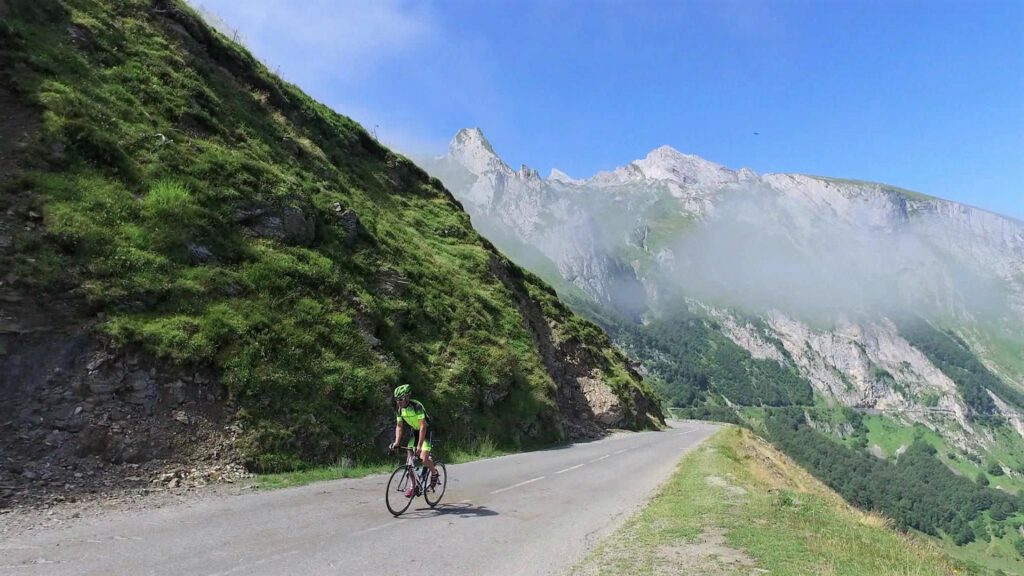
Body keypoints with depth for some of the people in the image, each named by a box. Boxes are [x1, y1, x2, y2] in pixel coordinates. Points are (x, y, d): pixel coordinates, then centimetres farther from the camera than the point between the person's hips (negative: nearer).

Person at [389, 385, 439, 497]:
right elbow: (399, 426, -2)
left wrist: (419, 445, -37)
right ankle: (413, 485, 11)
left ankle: (434, 473, 9)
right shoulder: (400, 409, -9)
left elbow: (423, 426, -33)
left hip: (426, 431, -6)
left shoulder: (417, 406, -29)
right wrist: (396, 442, -16)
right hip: (414, 431, 6)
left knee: (423, 459, -20)